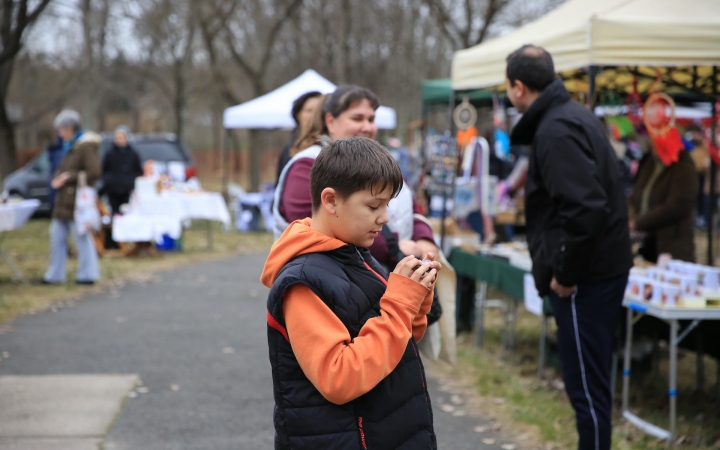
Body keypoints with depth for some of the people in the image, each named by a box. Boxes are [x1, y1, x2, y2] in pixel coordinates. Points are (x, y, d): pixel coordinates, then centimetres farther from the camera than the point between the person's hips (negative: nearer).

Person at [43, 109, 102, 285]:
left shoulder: (86, 147, -12)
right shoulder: (70, 146, 16)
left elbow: (94, 173, -20)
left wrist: (69, 177, -16)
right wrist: (57, 179, 4)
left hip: (77, 202, -9)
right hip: (64, 200, 10)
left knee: (82, 238, -2)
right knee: (57, 237, 10)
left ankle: (88, 274, 6)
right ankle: (55, 275, 16)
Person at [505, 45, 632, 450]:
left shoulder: (555, 131, -17)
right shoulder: (573, 115, 14)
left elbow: (585, 208, -28)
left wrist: (564, 272, -18)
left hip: (584, 278, -10)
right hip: (604, 267, 10)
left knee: (586, 385, -2)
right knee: (592, 381, 18)